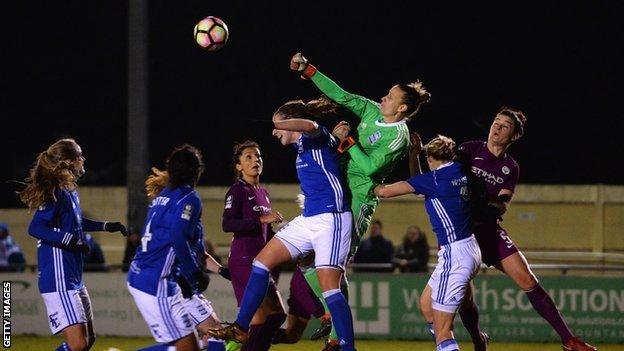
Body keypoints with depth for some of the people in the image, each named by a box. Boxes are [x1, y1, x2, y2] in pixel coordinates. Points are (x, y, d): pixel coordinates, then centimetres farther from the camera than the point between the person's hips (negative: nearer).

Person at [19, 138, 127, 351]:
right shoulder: (55, 193, -15)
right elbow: (35, 228, -25)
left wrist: (106, 226, 33)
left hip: (74, 279, 10)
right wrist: (71, 241, -29)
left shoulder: (70, 192, 12)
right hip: (58, 281, -10)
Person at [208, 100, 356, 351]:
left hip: (331, 218, -10)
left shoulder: (320, 137, -11)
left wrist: (278, 124, -49)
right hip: (308, 219, 10)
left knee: (329, 285, -17)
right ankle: (241, 328, 14)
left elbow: (310, 127, -36)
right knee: (262, 262, 9)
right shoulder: (301, 147, 16)